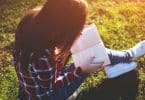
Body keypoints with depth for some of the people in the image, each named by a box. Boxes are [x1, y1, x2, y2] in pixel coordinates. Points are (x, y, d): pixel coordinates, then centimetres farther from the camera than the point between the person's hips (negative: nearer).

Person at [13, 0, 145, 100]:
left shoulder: (33, 18, -21)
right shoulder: (42, 58, -43)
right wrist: (81, 71, -24)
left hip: (47, 79, 7)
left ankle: (127, 55, 33)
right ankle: (126, 57, 28)